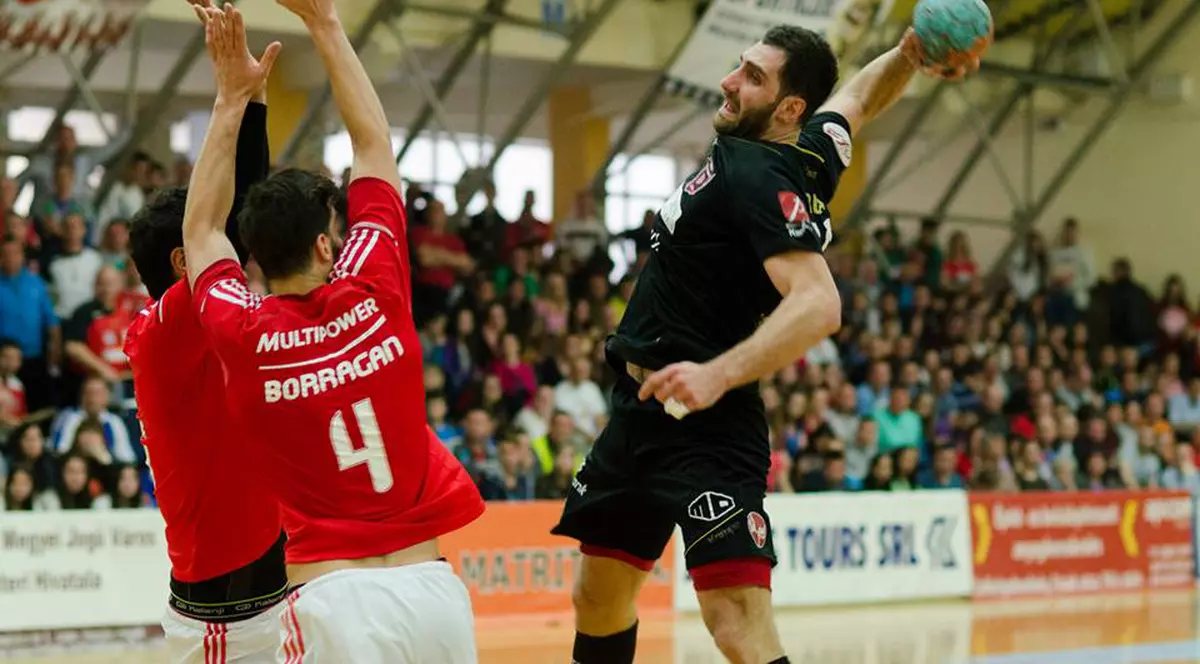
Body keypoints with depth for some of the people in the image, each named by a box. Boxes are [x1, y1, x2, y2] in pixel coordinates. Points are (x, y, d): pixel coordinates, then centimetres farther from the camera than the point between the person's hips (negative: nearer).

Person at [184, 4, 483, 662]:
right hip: (432, 585, 2)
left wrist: (231, 97, 23)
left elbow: (201, 229, 19)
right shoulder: (375, 296, 0)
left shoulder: (241, 337, -2)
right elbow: (374, 144, 13)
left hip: (334, 600, -2)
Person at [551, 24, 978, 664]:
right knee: (597, 600, 21)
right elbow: (858, 97, 25)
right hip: (641, 409, 10)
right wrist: (906, 55, 4)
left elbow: (817, 304, -31)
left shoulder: (763, 180, -19)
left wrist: (717, 375, -40)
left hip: (703, 424, -10)